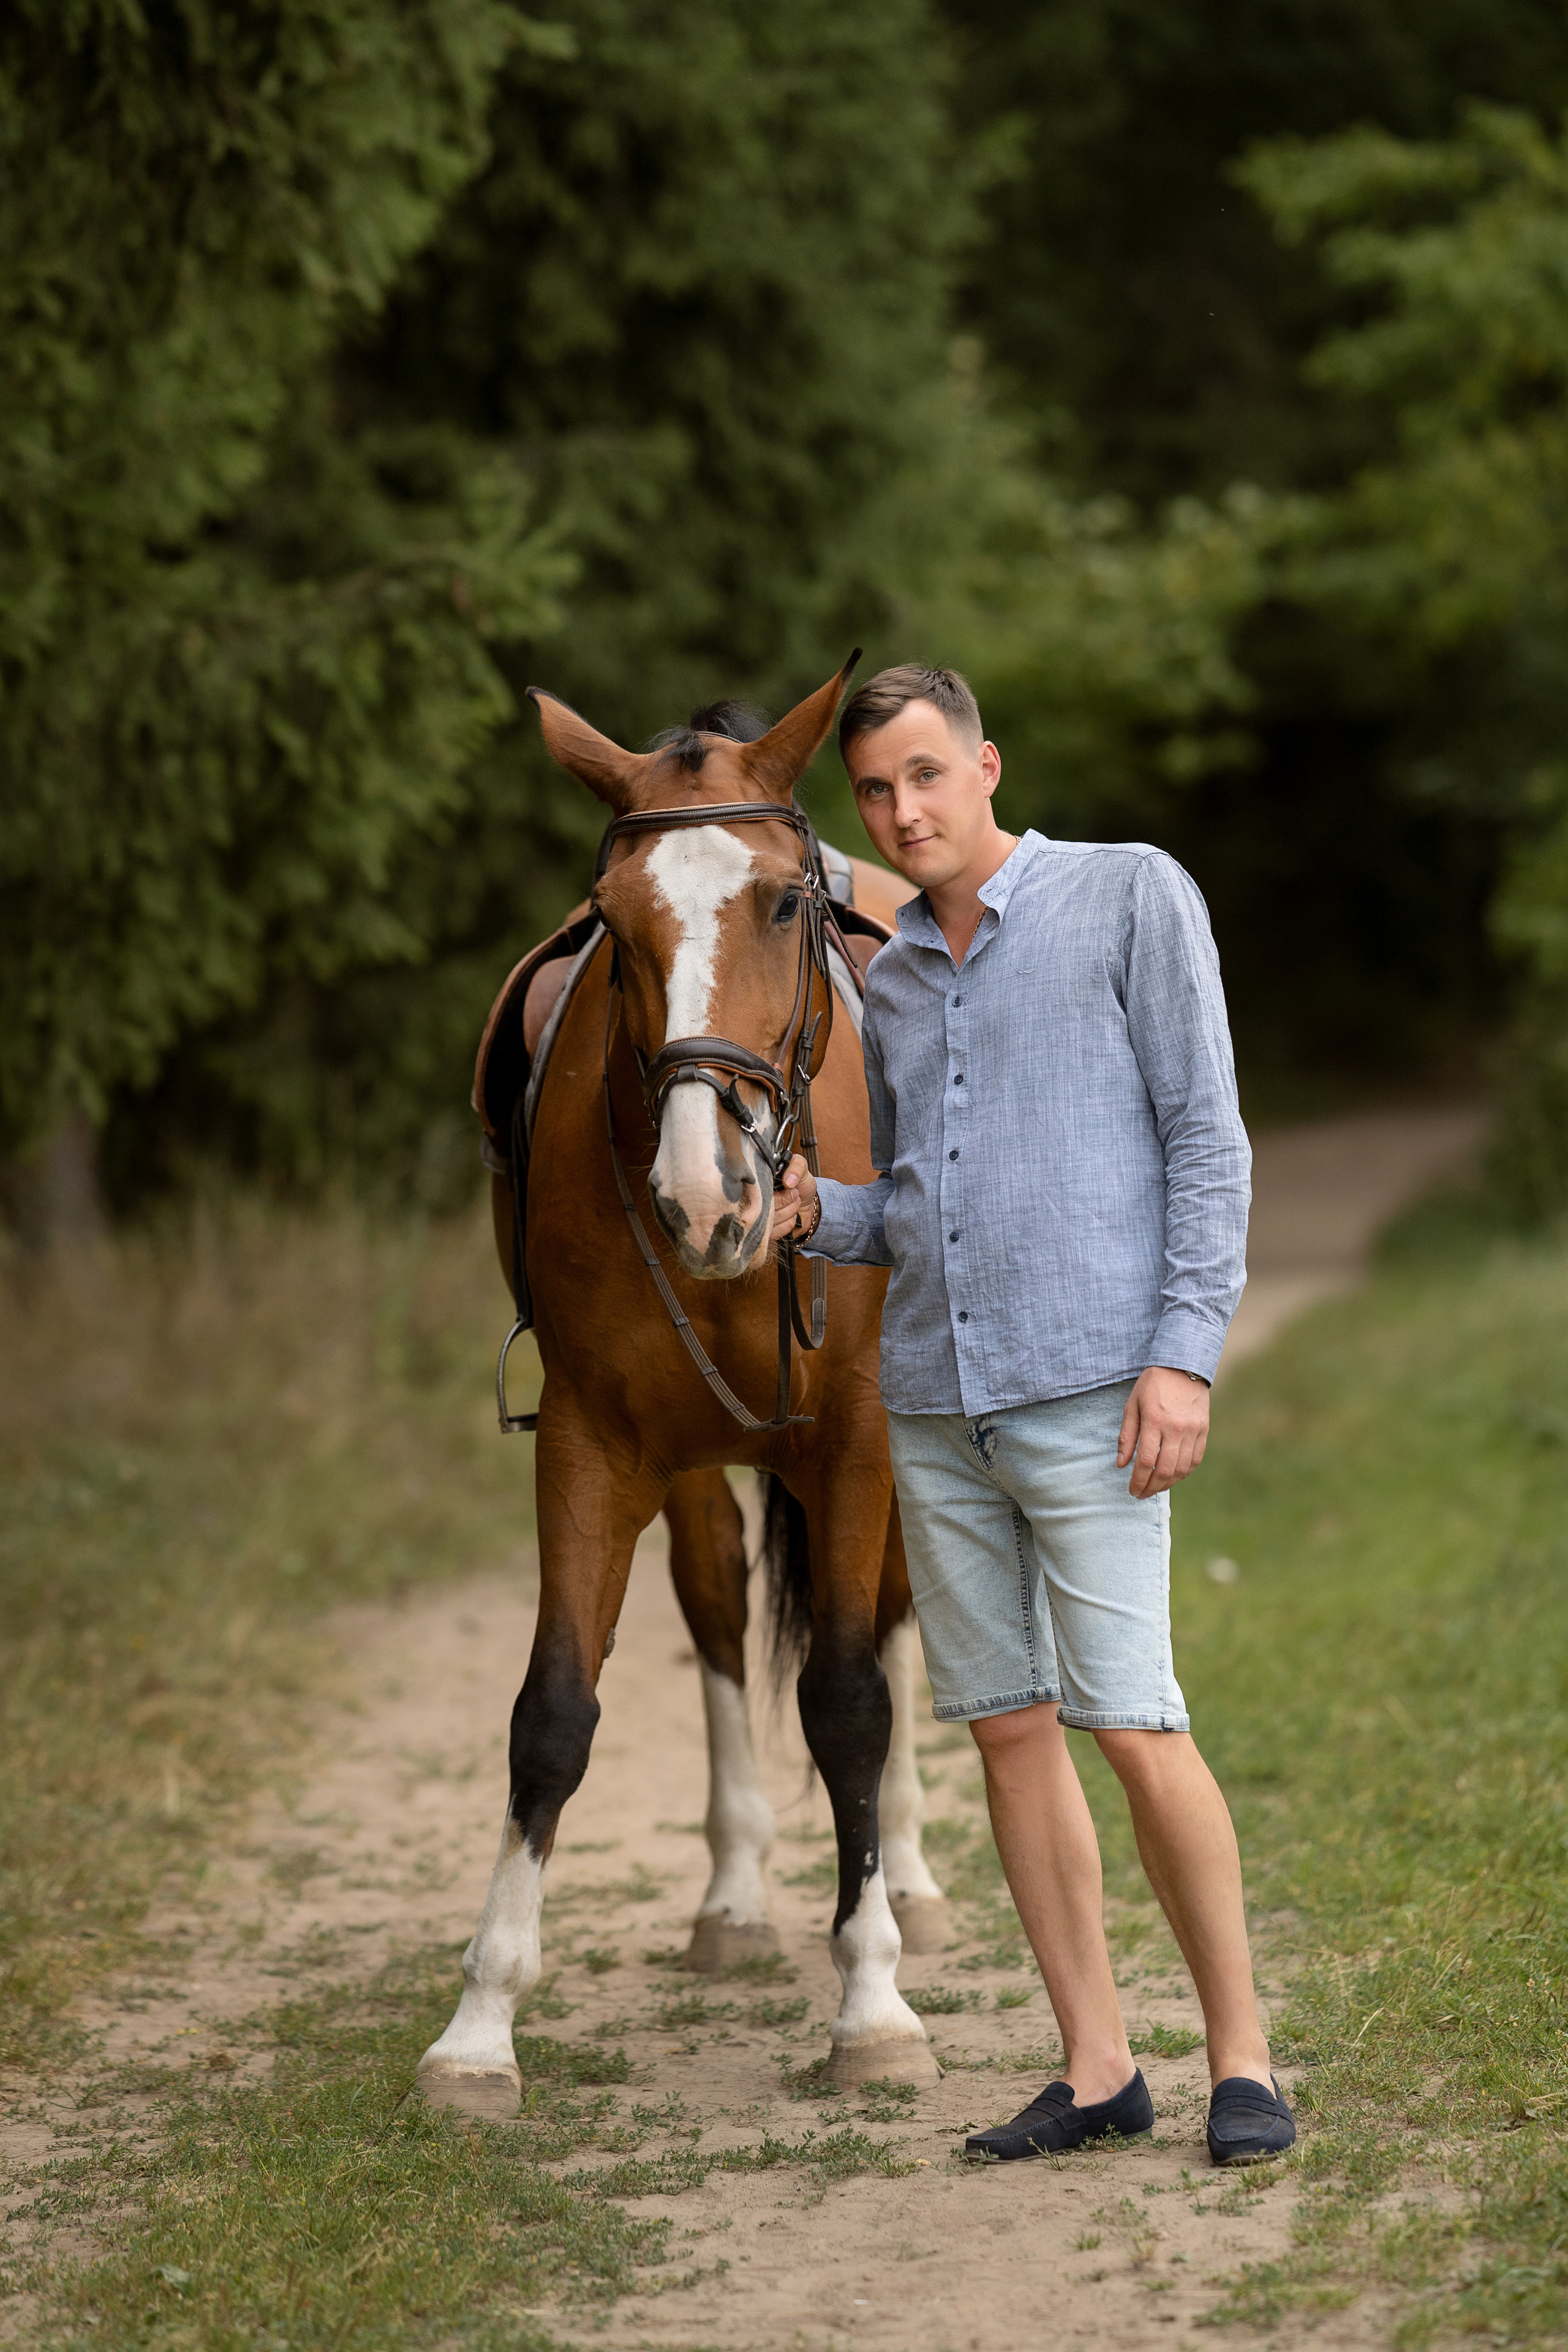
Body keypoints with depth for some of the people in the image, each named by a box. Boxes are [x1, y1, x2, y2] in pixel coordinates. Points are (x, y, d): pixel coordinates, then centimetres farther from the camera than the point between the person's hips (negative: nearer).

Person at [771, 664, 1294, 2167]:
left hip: (1087, 1388, -6)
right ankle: (1097, 2068, 12)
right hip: (936, 1402, 6)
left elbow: (1208, 1137, -5)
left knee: (1131, 1726, -12)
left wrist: (1185, 1355, -14)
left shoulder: (1134, 897, 0)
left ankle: (1241, 2055, 1)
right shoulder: (893, 982, 16)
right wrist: (814, 1215, 0)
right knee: (1008, 1728, 6)